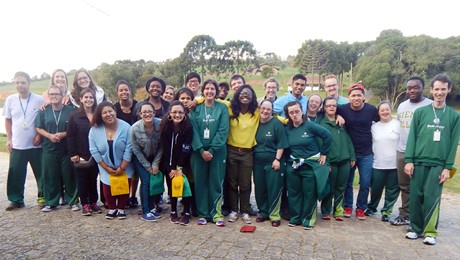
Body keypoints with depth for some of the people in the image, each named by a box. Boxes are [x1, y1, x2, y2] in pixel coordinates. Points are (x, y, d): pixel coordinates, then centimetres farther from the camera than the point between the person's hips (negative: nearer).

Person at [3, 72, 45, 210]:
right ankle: (16, 200, 20)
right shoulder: (10, 100, 3)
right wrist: (9, 139, 5)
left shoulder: (39, 100, -6)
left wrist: (40, 135, -9)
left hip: (36, 145, -2)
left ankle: (42, 197, 20)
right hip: (17, 145, 2)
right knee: (15, 174, 6)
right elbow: (8, 120, 11)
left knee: (40, 173, 5)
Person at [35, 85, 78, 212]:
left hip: (67, 149, -2)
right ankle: (51, 202, 20)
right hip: (49, 150, 2)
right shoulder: (43, 111, 6)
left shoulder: (70, 111, -1)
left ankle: (73, 201, 14)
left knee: (69, 176, 3)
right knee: (50, 176, 7)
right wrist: (49, 135, -11)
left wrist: (63, 134, -16)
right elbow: (38, 128, 7)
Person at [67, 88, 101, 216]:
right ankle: (85, 204, 18)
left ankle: (93, 202, 23)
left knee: (93, 179, 11)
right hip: (80, 155, -1)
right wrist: (72, 153, -10)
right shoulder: (74, 116, -1)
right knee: (82, 180, 7)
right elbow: (70, 136, -4)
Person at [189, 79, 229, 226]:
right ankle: (202, 214, 16)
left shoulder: (222, 108, 2)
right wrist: (202, 150, -12)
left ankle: (216, 213, 12)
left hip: (217, 151, -1)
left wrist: (211, 150, -13)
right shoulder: (196, 108, 5)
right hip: (198, 151, 1)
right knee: (200, 182, 5)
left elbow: (223, 131, -6)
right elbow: (193, 130, -3)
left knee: (216, 182, 2)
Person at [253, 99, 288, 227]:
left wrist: (277, 159, -13)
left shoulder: (277, 124, -7)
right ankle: (263, 212, 24)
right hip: (258, 163, 5)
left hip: (273, 162, -5)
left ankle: (274, 215, 10)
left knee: (274, 189, -1)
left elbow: (281, 144, -8)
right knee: (259, 189, 10)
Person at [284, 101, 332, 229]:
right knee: (294, 193, 11)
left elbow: (328, 136, -12)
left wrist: (323, 153, -7)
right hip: (293, 165, 4)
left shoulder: (310, 125, -13)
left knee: (309, 193, 5)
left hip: (311, 165, -4)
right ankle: (295, 218, 25)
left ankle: (308, 219, 19)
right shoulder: (287, 129, 1)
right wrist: (288, 159, 6)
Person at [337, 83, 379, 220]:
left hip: (366, 153, 1)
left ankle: (361, 208, 24)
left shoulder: (371, 109, -6)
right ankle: (347, 206, 27)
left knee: (365, 183, 6)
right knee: (347, 182, 10)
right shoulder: (342, 109, -9)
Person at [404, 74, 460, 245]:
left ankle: (430, 232, 8)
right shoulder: (420, 112, 5)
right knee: (415, 196, 3)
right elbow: (412, 137, 2)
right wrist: (409, 160, -5)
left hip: (439, 164, -1)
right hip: (418, 162, 1)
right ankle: (416, 228, 16)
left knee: (431, 198, -5)